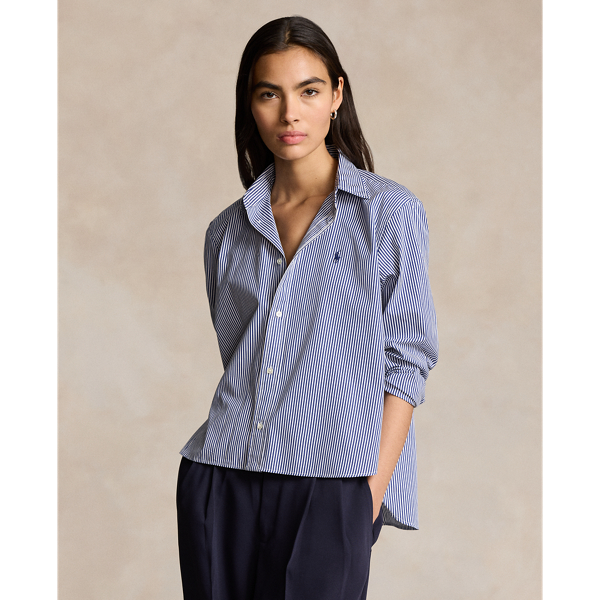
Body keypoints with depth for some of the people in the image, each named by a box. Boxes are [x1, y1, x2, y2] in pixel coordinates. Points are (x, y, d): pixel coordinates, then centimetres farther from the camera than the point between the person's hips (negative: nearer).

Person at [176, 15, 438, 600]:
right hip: (217, 484, 4)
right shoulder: (227, 230, 13)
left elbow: (407, 360, -1)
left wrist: (374, 489, -8)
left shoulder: (390, 212, 2)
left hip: (331, 487, -3)